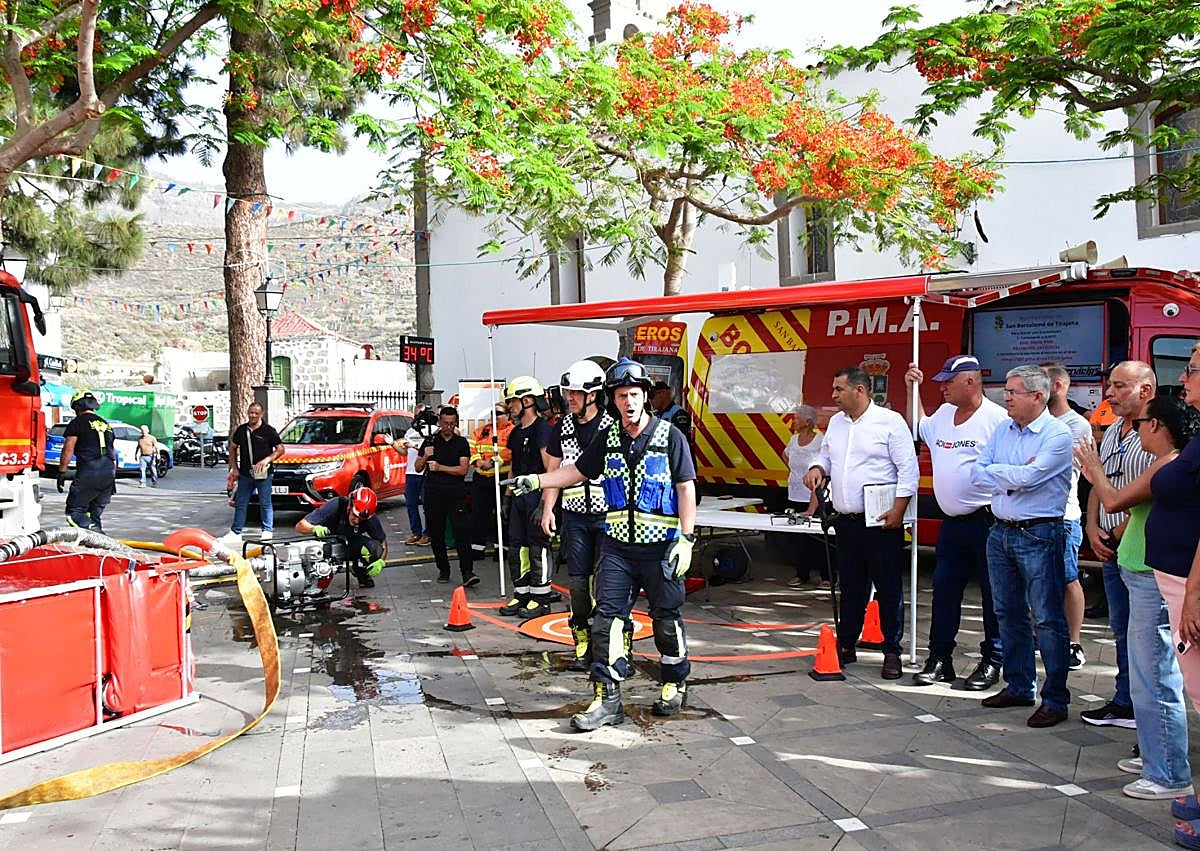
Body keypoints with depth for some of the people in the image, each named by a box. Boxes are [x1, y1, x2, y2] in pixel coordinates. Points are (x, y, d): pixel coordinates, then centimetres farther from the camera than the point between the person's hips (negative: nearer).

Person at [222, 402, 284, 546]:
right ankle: (235, 533, 12)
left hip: (263, 474, -4)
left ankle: (267, 531, 12)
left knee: (265, 503, 3)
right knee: (240, 504, 7)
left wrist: (267, 459, -16)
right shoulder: (241, 430, 7)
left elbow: (280, 449, -2)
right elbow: (233, 448, 17)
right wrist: (234, 468, 9)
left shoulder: (268, 431, -4)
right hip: (245, 474, 4)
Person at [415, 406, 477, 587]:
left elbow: (463, 469, -4)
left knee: (462, 531, -12)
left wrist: (439, 467, -11)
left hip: (456, 493, -2)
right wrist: (425, 457, -8)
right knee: (436, 534, 5)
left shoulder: (461, 443, 6)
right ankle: (443, 570, 18)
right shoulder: (430, 441, 10)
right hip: (433, 494, 2)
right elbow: (418, 468, 12)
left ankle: (467, 573, -18)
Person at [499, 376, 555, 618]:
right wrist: (508, 496, 18)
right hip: (519, 496, 9)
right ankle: (521, 595, 21)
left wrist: (544, 502, -20)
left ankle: (541, 599, 7)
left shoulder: (543, 429, -13)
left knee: (538, 548, -2)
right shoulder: (516, 433, 15)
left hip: (536, 495, -9)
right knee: (516, 546, 11)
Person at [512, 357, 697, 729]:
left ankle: (675, 683, 30)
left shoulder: (670, 436, -5)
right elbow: (578, 471, 18)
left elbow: (686, 488, -6)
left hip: (660, 547, -3)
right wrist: (535, 480, 8)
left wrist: (686, 539, -11)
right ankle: (607, 699, 2)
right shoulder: (608, 438, 8)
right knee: (606, 618, -3)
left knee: (666, 618, 7)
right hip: (617, 546, 4)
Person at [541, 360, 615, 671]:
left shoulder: (612, 426, -4)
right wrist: (547, 509, 7)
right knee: (577, 581, 4)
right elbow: (554, 471, 15)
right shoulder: (563, 428, 10)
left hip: (607, 514, -4)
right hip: (574, 515, 4)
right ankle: (583, 645, 14)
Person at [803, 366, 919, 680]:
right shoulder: (836, 422, 12)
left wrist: (898, 510, -16)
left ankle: (892, 653, 8)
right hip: (847, 522, 6)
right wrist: (817, 468, 1)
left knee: (889, 589, 0)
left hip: (881, 522, -6)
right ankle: (846, 646, 24)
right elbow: (826, 456, 25)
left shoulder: (890, 421, -8)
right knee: (850, 587, 14)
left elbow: (908, 468, -10)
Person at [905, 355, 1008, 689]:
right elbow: (917, 428, 32)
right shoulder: (943, 414, 11)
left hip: (987, 520, -8)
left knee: (993, 593, 3)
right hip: (952, 521, 8)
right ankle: (939, 659, 19)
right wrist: (912, 389, 21)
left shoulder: (997, 418, -13)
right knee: (944, 588, 10)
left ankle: (992, 661, 13)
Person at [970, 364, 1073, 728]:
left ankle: (1055, 700, 4)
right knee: (1009, 614, 15)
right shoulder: (1002, 430, 10)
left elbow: (1028, 477, -22)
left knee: (1048, 619, -3)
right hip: (1001, 532, 8)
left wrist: (997, 473, -6)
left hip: (1038, 536, -8)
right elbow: (977, 472, 3)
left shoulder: (1057, 434, -12)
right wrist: (1015, 473, -11)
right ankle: (1018, 687, 27)